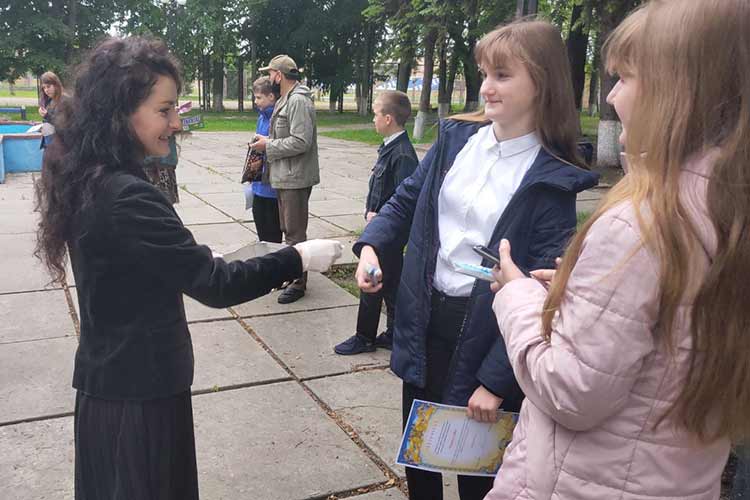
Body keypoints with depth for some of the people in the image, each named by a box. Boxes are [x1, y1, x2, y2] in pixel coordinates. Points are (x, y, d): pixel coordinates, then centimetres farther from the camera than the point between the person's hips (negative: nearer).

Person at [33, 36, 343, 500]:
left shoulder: (88, 179, 1)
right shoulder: (128, 197, -28)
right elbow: (214, 284, -26)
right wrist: (298, 258, -16)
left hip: (107, 377, 9)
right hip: (143, 388, -8)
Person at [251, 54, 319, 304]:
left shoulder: (298, 101, -17)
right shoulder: (286, 100, 15)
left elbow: (301, 142, -25)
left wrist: (269, 145, -16)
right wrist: (267, 142, 9)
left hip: (295, 178, -10)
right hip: (284, 176, 10)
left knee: (295, 232, -2)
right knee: (288, 230, 18)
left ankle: (298, 283, 7)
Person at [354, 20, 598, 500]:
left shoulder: (552, 180, -14)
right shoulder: (456, 137, 0)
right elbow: (407, 201, 11)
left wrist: (495, 380, -17)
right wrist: (371, 246, -9)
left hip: (484, 333, -4)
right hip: (423, 318, 5)